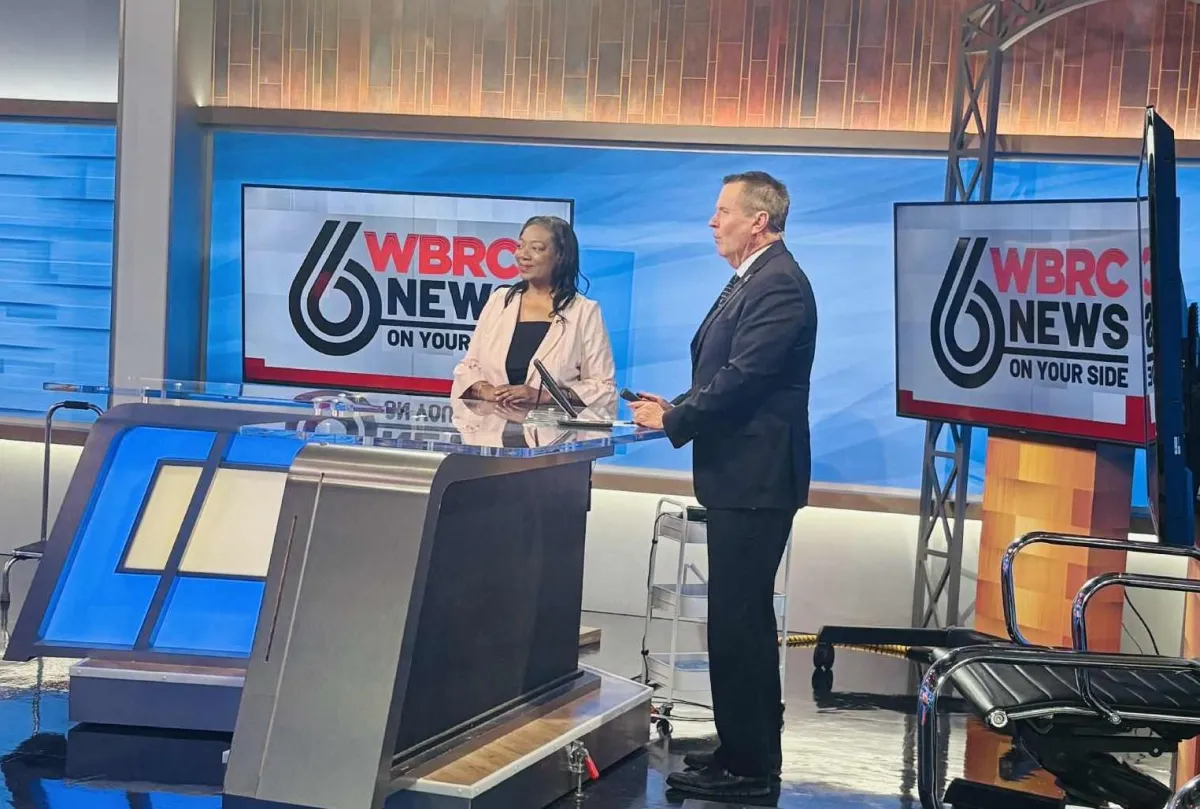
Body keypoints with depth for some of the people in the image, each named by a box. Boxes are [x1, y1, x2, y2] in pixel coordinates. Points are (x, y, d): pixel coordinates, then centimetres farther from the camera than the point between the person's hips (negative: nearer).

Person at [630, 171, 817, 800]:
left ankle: (745, 767, 3)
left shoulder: (779, 284, -17)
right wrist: (676, 409, 3)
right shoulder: (752, 280, 17)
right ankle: (751, 751, 28)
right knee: (745, 617, 17)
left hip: (754, 479, -11)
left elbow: (742, 377, -23)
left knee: (737, 621, -6)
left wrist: (671, 421, -13)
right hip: (741, 475, 11)